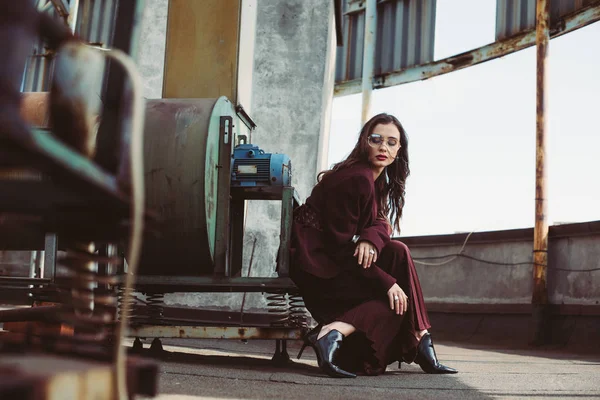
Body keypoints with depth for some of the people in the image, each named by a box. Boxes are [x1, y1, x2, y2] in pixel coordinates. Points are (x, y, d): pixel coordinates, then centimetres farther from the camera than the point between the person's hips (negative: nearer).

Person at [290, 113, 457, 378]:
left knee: (399, 252, -9)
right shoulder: (356, 179, -18)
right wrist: (387, 283, -22)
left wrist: (371, 239, -23)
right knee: (397, 297, -14)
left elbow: (381, 222, 3)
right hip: (318, 265, -8)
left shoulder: (378, 180, 11)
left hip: (337, 261, 8)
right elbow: (341, 245, -21)